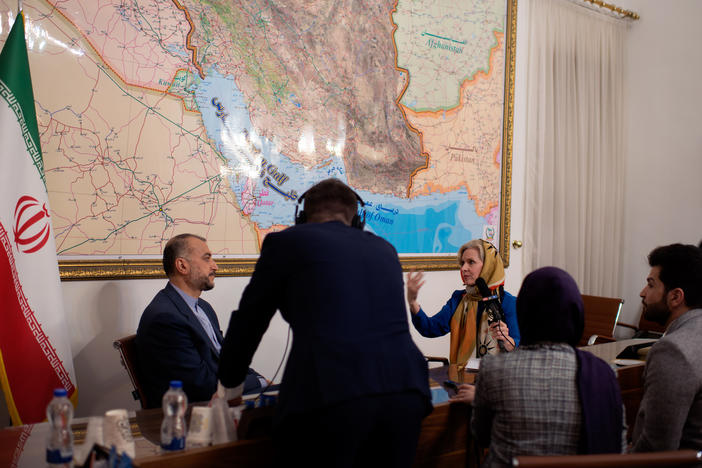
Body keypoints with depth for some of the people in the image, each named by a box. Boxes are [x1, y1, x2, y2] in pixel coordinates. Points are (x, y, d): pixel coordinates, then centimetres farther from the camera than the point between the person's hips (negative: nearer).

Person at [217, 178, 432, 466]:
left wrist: (229, 383, 32)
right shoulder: (384, 249, 21)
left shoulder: (287, 241, 8)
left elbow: (250, 320, 16)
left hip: (327, 397, -4)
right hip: (405, 391, 5)